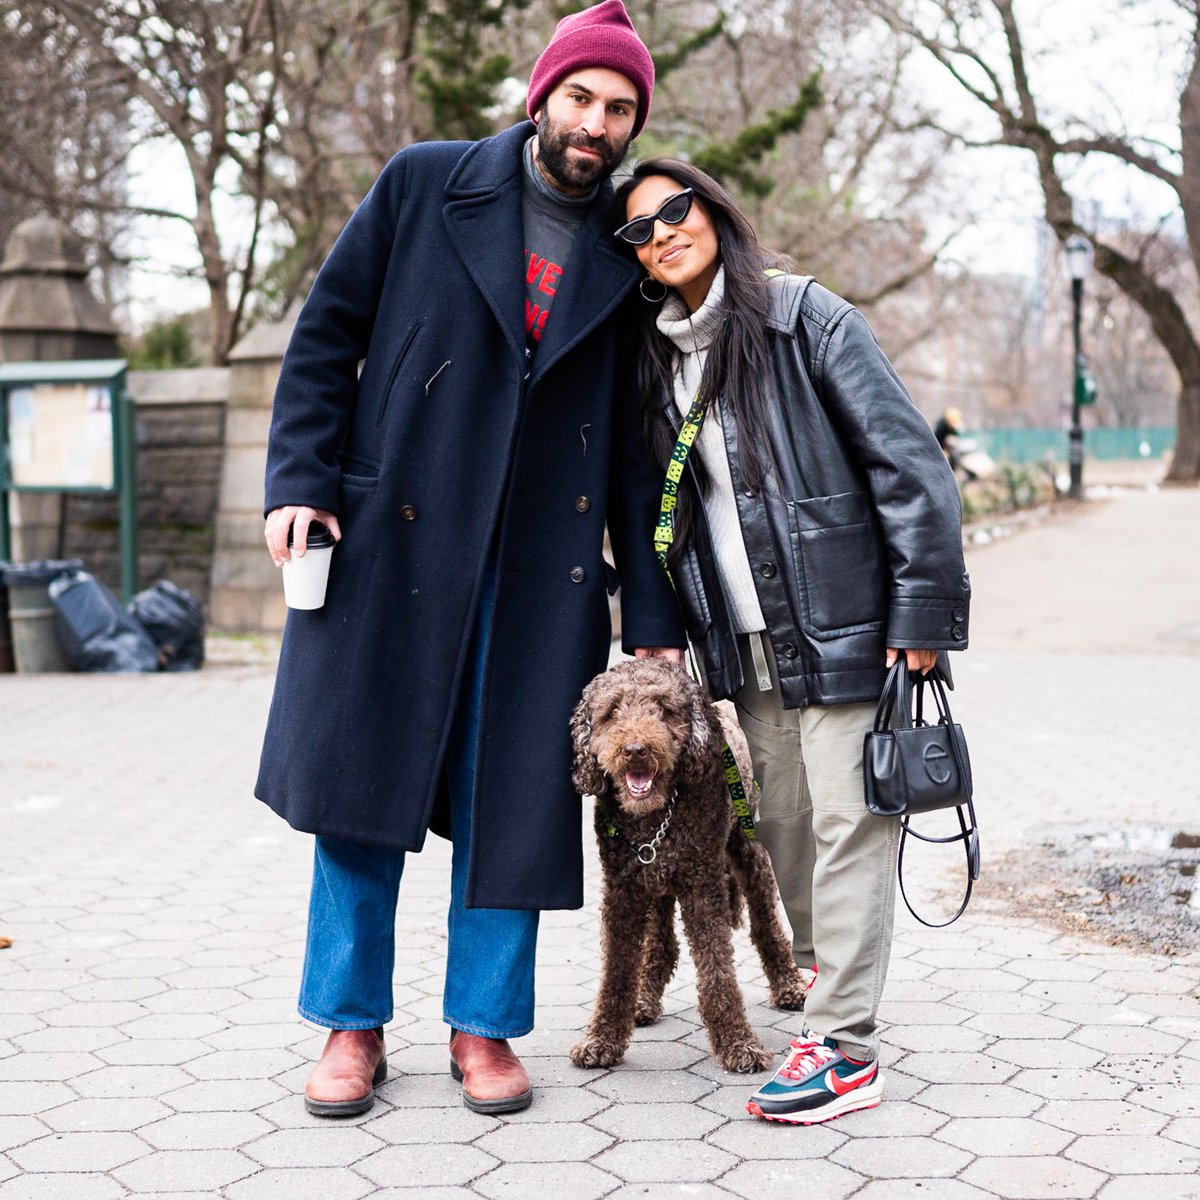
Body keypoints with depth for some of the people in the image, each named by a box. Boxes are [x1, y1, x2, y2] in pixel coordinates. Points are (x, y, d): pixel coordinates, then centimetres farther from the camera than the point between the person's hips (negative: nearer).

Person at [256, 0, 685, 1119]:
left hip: (542, 566, 1)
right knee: (363, 773, 3)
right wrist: (300, 479, -7)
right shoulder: (423, 187, 3)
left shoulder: (631, 255, 7)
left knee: (513, 794, 3)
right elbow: (327, 332, 5)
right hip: (392, 535, -1)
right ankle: (351, 1024, 18)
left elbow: (641, 450, 7)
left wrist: (653, 617, 3)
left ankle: (484, 1025, 19)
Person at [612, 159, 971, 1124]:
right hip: (749, 643, 6)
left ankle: (845, 1050, -2)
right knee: (782, 822, 12)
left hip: (839, 624, -6)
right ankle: (827, 974, 31)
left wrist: (924, 613, -15)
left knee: (845, 821, -5)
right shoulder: (661, 357, 12)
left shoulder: (809, 319, -7)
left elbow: (911, 465, -10)